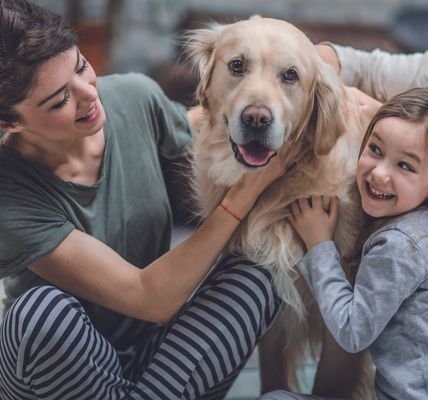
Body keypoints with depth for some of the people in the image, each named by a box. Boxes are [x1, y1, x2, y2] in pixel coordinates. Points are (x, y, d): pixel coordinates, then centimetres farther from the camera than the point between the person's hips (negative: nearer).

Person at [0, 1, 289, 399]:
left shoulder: (134, 97, -13)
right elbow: (151, 299, -28)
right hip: (66, 367, -4)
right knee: (44, 310, -36)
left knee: (252, 279, -23)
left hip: (158, 349, 4)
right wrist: (248, 185, -27)